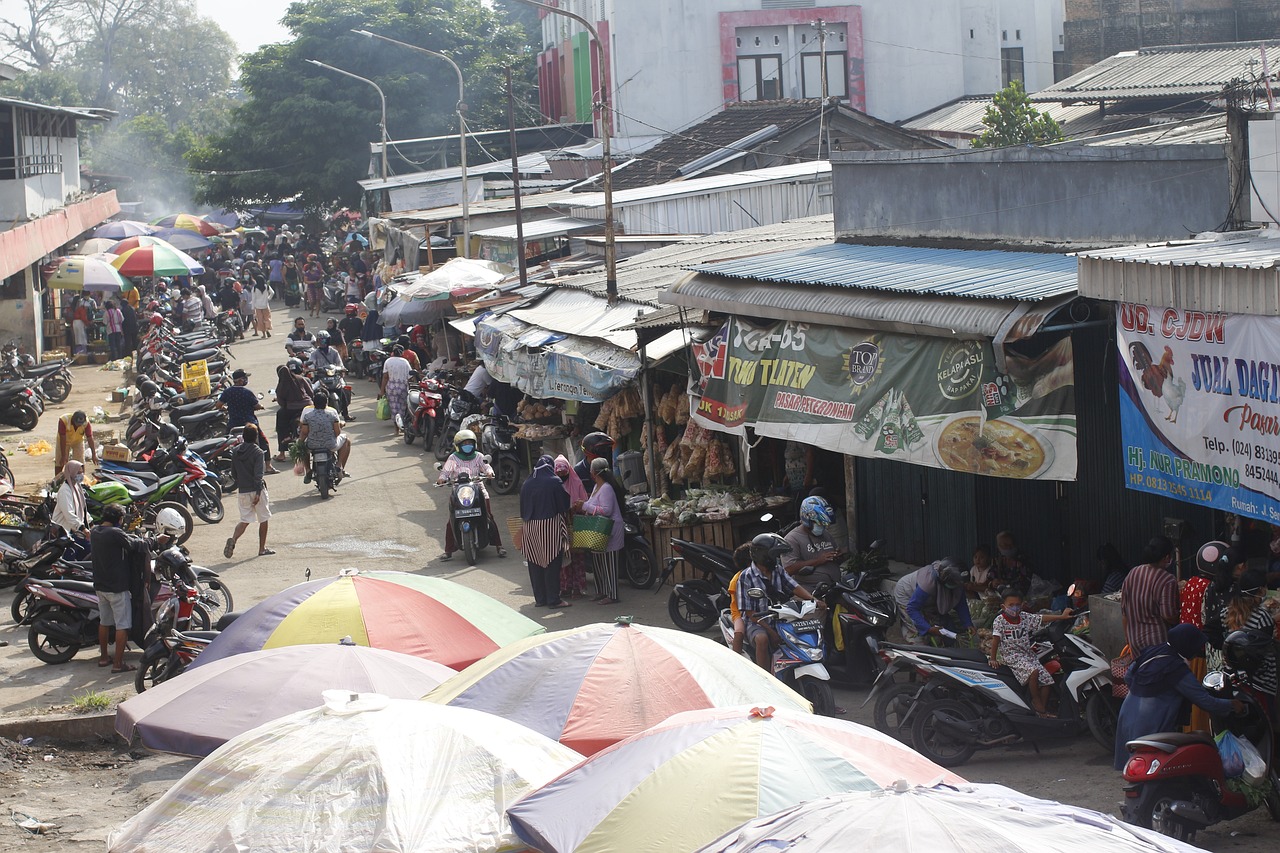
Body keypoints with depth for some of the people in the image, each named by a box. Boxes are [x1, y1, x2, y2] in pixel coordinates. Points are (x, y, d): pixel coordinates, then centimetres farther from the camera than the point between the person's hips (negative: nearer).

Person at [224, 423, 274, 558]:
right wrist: (258, 492, -21)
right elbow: (258, 474, -20)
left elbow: (233, 473, 11)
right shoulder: (258, 452, -12)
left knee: (245, 520, 9)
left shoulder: (235, 452, 5)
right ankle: (262, 549, 14)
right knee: (264, 519, 11)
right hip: (256, 490, -5)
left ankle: (233, 539, -19)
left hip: (242, 491, 5)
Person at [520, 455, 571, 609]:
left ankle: (539, 598, 13)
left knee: (535, 565, 10)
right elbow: (564, 504, -4)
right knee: (552, 564, 1)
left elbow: (523, 509, 10)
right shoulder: (554, 482, -9)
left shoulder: (527, 484, 5)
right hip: (550, 526, -4)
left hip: (531, 528, 4)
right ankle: (553, 599, 1)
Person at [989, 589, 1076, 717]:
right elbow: (995, 639, -10)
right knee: (1033, 671, -31)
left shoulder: (1025, 618, 7)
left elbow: (1042, 618, 8)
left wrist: (1062, 617, 1)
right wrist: (993, 659, -13)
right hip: (1011, 656, -6)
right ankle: (1035, 700, -10)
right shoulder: (1000, 620, -8)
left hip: (1028, 653, 6)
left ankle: (1043, 710, 4)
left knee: (1046, 679, -7)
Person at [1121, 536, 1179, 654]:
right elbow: (1169, 615, -19)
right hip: (1157, 641, -7)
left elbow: (1124, 612, 12)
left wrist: (1128, 640, 20)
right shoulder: (1167, 581, -15)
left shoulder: (1132, 574, 6)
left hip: (1135, 641, 7)